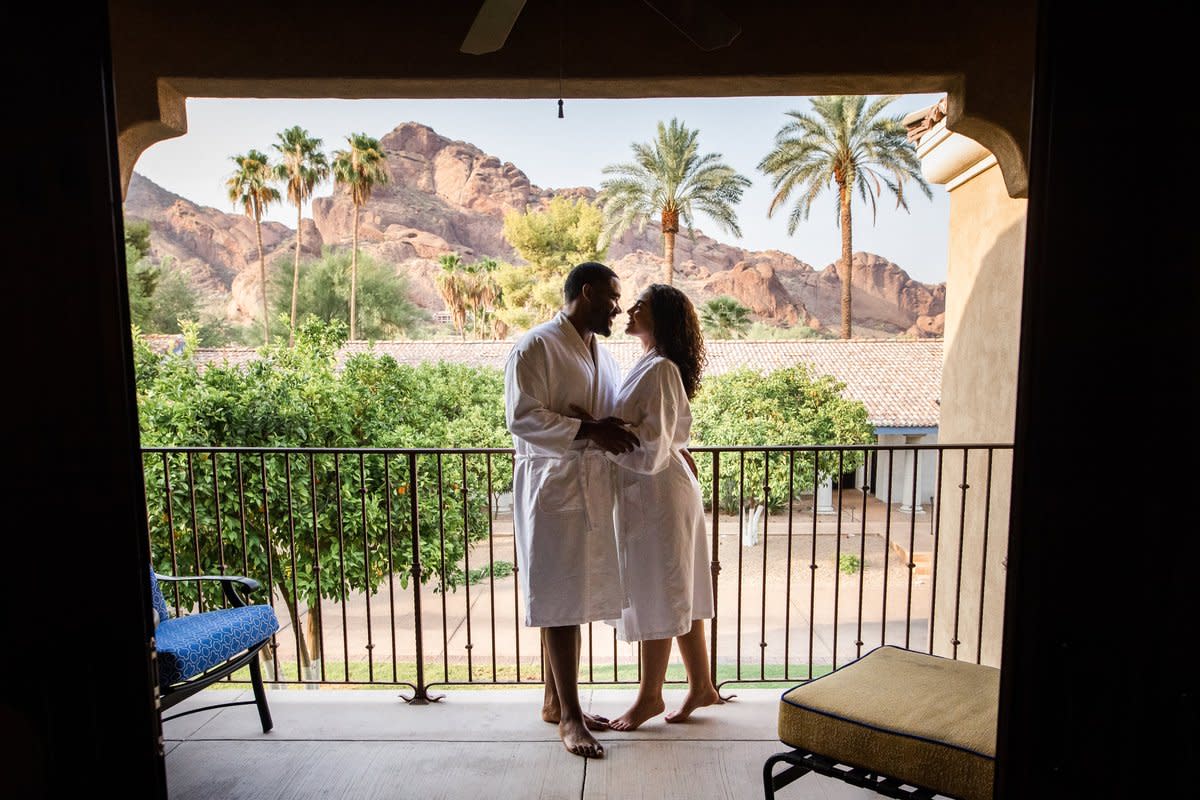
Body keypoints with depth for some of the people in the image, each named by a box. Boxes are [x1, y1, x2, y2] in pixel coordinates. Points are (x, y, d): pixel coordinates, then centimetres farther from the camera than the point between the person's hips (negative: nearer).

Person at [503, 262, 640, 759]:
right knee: (560, 600, -1)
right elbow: (522, 417, -18)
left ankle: (555, 700, 27)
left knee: (575, 600, 13)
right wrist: (587, 430, -23)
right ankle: (568, 714, 11)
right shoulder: (536, 346, -9)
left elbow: (618, 412, 24)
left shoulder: (602, 354, 17)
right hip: (552, 488, -8)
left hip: (593, 489, 8)